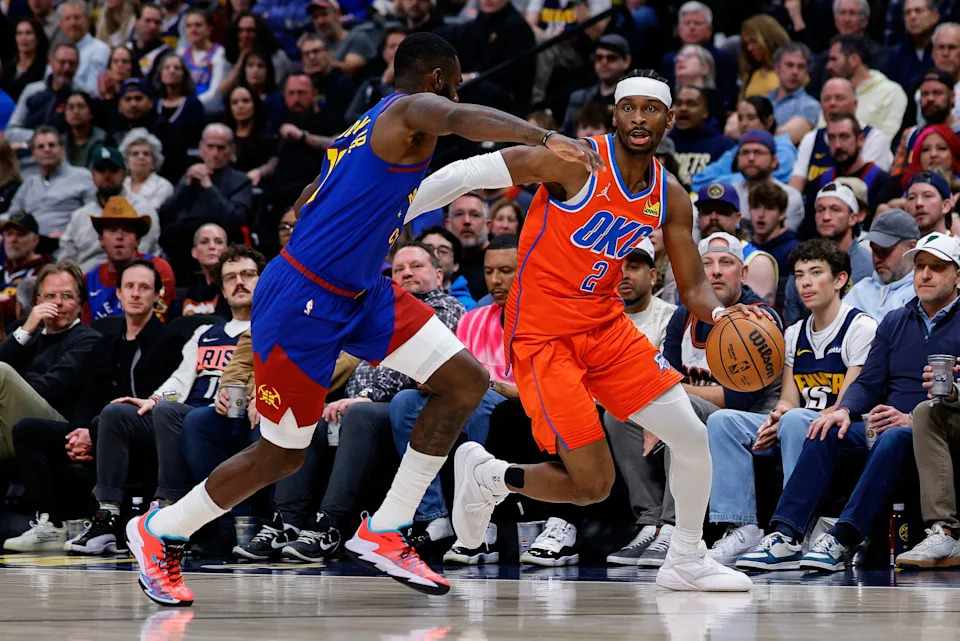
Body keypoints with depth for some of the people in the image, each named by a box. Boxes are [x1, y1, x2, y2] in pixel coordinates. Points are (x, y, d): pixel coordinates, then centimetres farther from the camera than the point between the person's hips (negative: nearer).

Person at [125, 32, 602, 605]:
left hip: (360, 293, 10)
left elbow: (306, 203, 25)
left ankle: (384, 534, 5)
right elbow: (458, 118, -36)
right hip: (303, 303, -10)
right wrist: (543, 137, -49)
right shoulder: (412, 109, -12)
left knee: (467, 381, -2)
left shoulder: (369, 126, 17)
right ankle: (160, 531, 25)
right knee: (281, 456, 3)